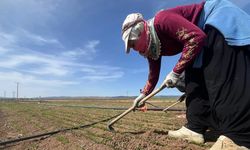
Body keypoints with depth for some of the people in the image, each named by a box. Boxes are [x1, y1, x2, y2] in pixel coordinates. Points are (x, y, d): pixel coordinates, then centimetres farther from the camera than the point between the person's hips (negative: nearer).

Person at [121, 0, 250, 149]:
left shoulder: (161, 20, -26)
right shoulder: (151, 46, 3)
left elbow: (196, 37, -33)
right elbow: (154, 74, 12)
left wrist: (175, 72, -28)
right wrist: (143, 95, 17)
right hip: (206, 40, 9)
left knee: (221, 75, -24)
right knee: (194, 80, -2)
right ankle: (195, 128, 0)